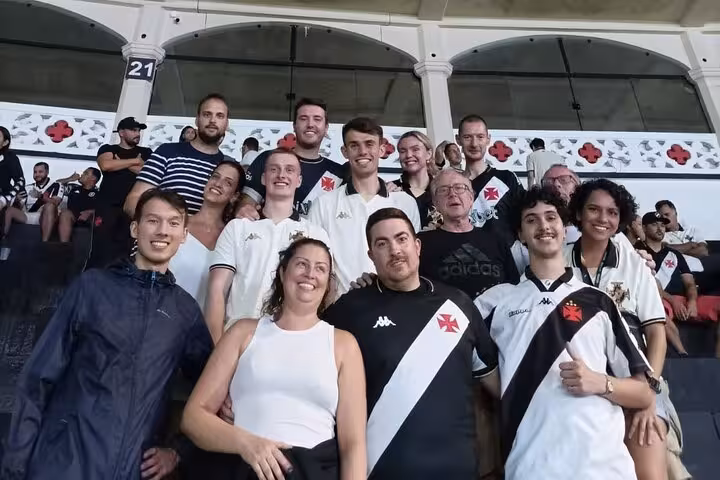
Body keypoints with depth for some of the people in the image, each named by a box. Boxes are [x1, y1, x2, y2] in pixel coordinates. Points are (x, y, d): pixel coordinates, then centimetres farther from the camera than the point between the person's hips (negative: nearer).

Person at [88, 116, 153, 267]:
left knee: (126, 249, -3)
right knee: (101, 247, -6)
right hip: (108, 206, -1)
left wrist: (121, 163, 0)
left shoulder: (146, 152, 17)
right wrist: (135, 161, -2)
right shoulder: (107, 149, 14)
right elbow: (106, 165, -8)